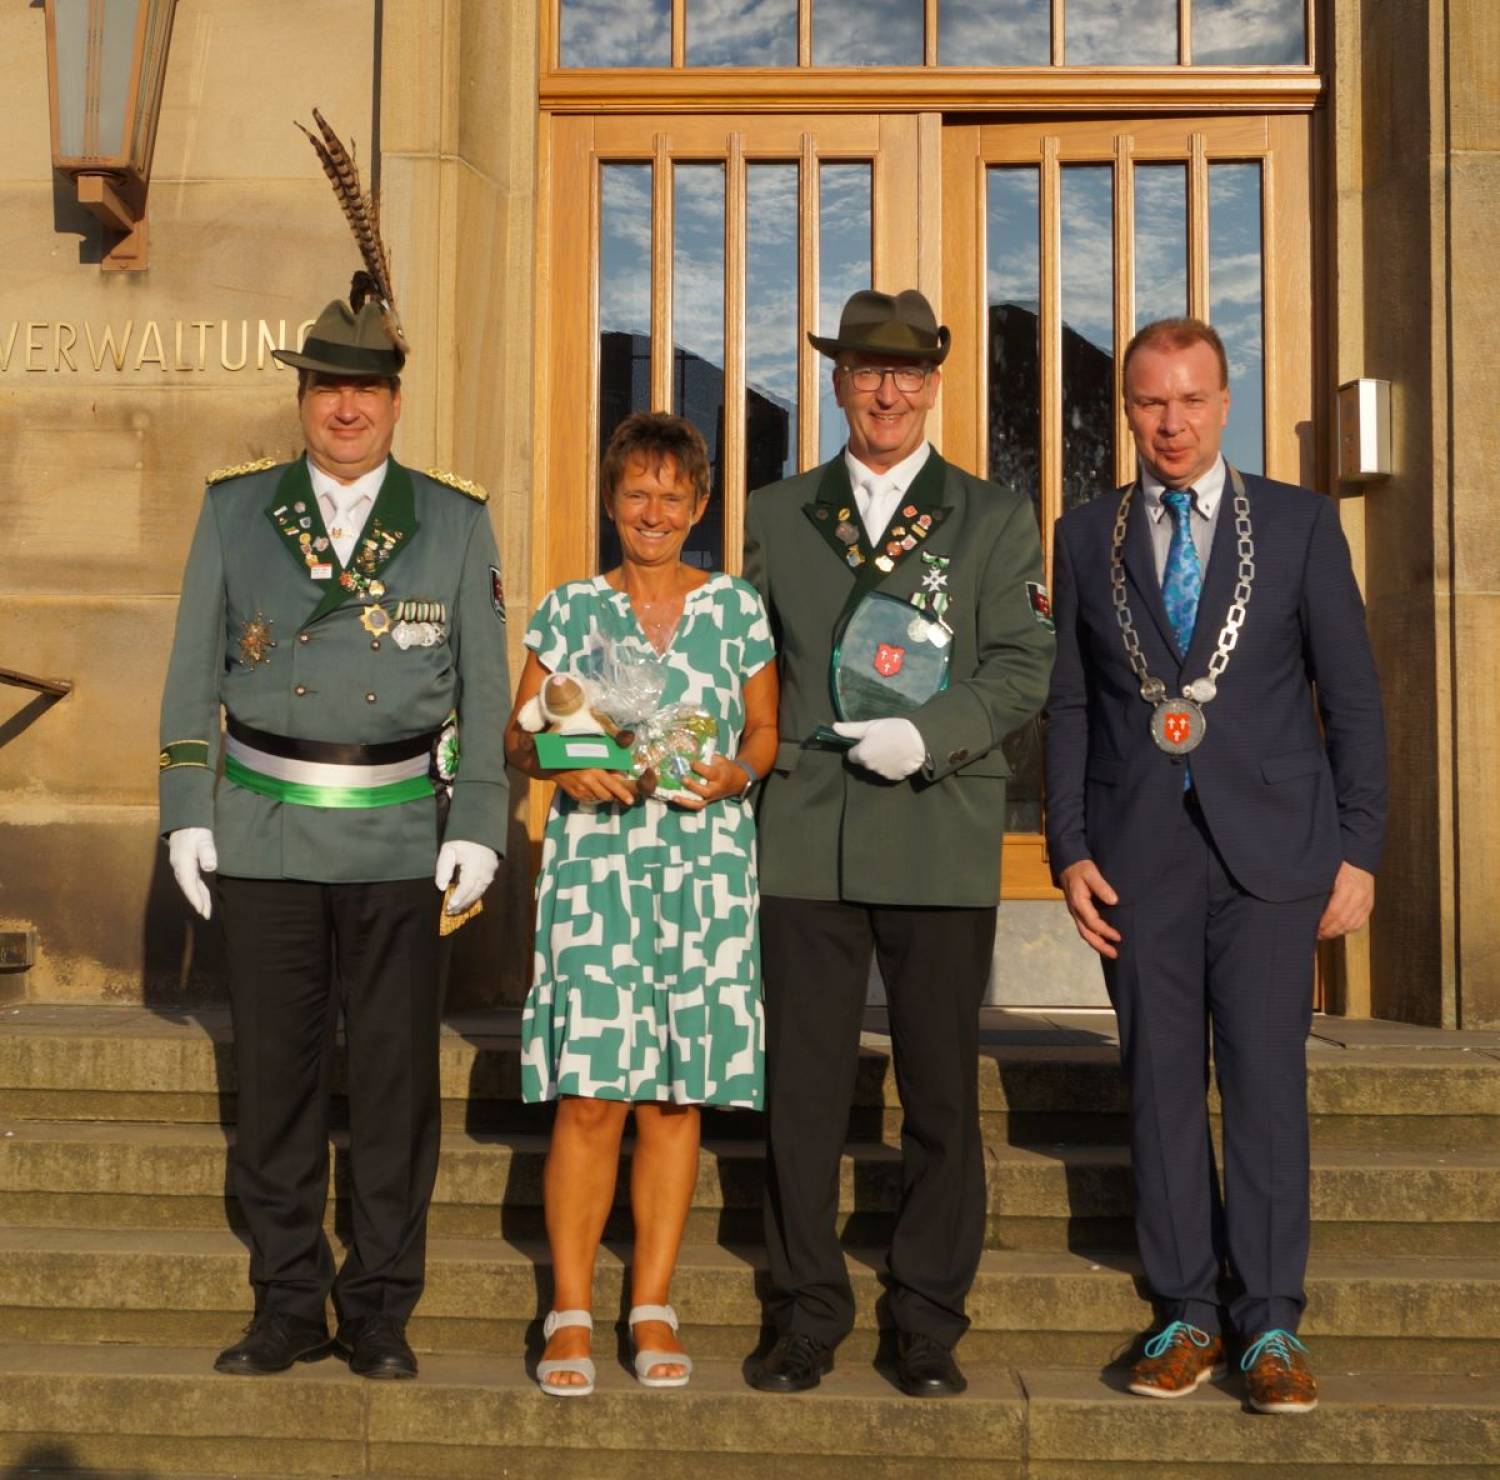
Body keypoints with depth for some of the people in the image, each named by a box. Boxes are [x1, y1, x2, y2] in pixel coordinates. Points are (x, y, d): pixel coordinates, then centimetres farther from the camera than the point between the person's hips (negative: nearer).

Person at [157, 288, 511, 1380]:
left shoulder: (456, 523, 5)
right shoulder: (235, 510, 7)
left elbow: (484, 689, 4)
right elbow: (194, 674, 9)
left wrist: (479, 829, -3)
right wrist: (187, 811, 2)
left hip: (402, 838, -1)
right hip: (265, 836, 1)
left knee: (398, 1078, 2)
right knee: (275, 1074, 6)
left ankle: (381, 1310, 16)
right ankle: (287, 1304, 20)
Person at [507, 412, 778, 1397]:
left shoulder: (737, 609, 9)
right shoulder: (569, 611, 8)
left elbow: (766, 729, 12)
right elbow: (519, 739, 8)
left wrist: (735, 774, -9)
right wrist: (567, 764, -12)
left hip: (706, 868, 1)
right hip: (597, 864, -1)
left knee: (677, 1094, 4)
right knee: (591, 1093, -6)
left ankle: (653, 1307, 16)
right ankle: (571, 1314, 7)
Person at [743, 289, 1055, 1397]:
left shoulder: (996, 517, 10)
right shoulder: (777, 516, 15)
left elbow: (1022, 667, 0)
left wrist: (929, 734, -15)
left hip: (941, 844, -1)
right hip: (806, 841, 1)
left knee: (942, 1094, 4)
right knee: (802, 1090, 2)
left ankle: (930, 1324, 17)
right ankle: (809, 1317, 16)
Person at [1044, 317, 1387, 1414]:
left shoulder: (1299, 522, 5)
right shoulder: (1086, 537, 9)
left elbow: (1351, 694, 4)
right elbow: (1069, 704, 9)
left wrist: (1359, 849, -2)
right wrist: (1069, 851, 1)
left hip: (1271, 847, -1)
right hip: (1139, 854, 2)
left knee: (1267, 1078, -1)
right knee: (1162, 1082, 5)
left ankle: (1270, 1321, 9)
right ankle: (1187, 1313, 15)